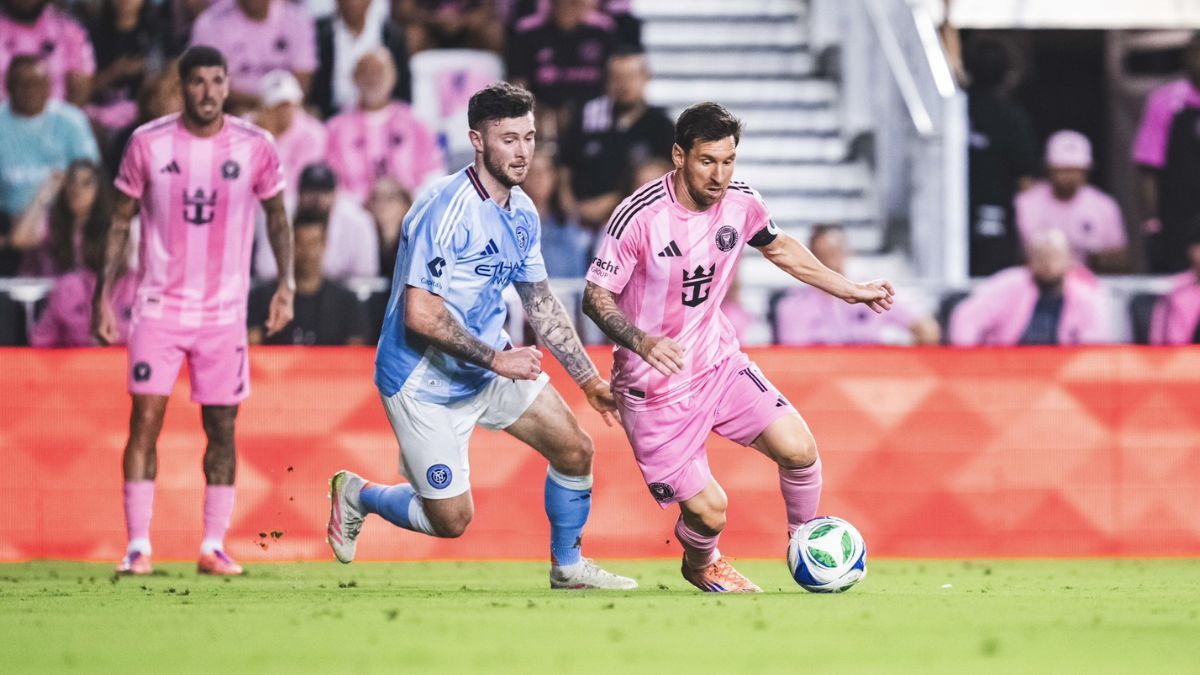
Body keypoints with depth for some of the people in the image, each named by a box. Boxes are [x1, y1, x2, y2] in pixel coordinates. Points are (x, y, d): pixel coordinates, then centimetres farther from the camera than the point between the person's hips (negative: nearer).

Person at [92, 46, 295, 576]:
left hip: (225, 310, 1)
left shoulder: (255, 146, -2)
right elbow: (121, 220, 4)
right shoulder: (147, 143, -4)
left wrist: (286, 282, -3)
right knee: (145, 419, -9)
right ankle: (137, 546, -6)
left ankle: (213, 546, 10)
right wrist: (103, 293, -1)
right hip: (159, 307, -1)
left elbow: (277, 215, 9)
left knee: (221, 428, 3)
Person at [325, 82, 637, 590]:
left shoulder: (522, 213, 2)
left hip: (490, 367, 8)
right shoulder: (448, 209, -26)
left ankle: (568, 567, 26)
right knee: (451, 520, -3)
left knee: (575, 451, 5)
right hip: (425, 383, -8)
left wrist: (590, 380, 12)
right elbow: (420, 316, -29)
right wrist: (497, 359, -25)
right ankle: (357, 496, 24)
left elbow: (540, 303, 14)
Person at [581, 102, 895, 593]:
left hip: (718, 359, 5)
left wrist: (850, 290, 18)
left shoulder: (741, 203, -6)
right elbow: (596, 297, -17)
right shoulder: (639, 217, -23)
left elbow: (778, 247, 17)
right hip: (654, 384, -5)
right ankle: (699, 564, 28)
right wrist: (641, 340, -35)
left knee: (798, 448, -11)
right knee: (707, 510, -9)